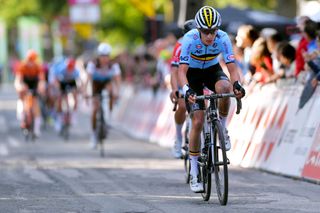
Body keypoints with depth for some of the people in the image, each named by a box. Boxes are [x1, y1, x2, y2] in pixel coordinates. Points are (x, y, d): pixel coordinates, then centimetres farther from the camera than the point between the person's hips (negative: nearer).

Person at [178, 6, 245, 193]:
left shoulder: (223, 39, -26)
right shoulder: (189, 39, -31)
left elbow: (232, 67, -28)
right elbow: (182, 70, -34)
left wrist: (237, 84, -48)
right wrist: (186, 89, -53)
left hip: (212, 70, 2)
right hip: (193, 74, -2)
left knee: (224, 88, -36)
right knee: (198, 121, -13)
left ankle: (222, 128, -9)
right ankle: (194, 173, -3)